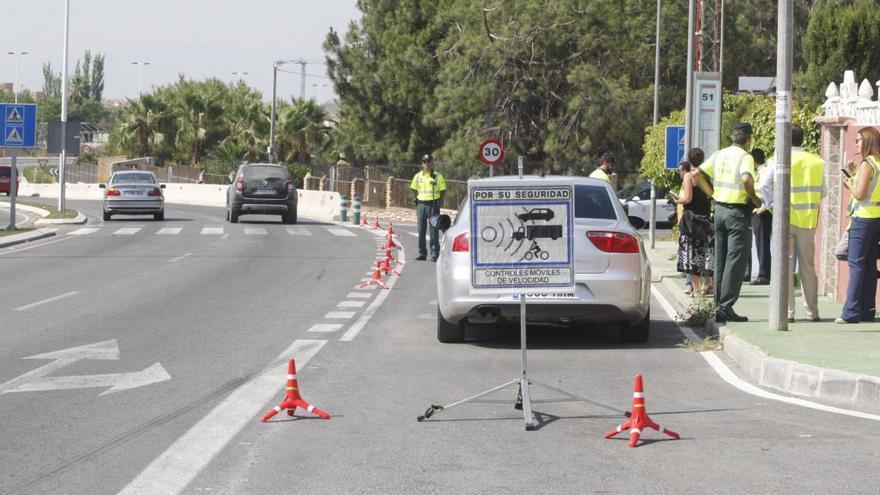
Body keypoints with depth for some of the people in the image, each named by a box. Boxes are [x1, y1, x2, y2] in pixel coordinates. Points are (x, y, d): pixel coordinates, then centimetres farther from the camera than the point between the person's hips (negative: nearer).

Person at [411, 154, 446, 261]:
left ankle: (434, 254, -1)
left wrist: (439, 202, -5)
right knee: (421, 230, 5)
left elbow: (443, 191, 4)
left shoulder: (438, 177, 0)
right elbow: (414, 189, 20)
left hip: (433, 205, -3)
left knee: (434, 230, -4)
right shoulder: (418, 176, 9)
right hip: (421, 205, 3)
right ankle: (422, 253, 13)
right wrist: (417, 199, 10)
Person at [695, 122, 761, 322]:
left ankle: (718, 307, 13)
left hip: (719, 209, 7)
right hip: (737, 212, -7)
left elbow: (697, 175, 8)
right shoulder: (745, 157, -10)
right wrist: (754, 199, -12)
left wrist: (713, 195, 12)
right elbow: (746, 179, -28)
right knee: (735, 261, -4)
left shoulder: (718, 155, 10)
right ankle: (725, 306, -9)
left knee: (720, 261, 12)